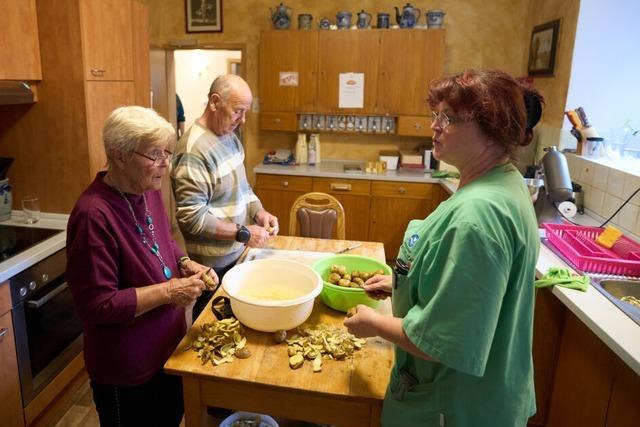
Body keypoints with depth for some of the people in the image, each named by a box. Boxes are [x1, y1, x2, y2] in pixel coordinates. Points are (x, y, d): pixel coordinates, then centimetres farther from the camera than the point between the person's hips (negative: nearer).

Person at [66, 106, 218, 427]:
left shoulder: (148, 191, -4)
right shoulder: (94, 214, -29)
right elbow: (96, 304, -27)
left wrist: (185, 265, -6)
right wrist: (169, 291, -26)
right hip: (126, 372, -7)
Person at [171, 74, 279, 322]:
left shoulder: (230, 137, 4)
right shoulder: (194, 149, -23)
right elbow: (191, 217, -25)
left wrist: (259, 212, -3)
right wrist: (242, 233, -22)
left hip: (235, 253, 8)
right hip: (211, 264, -8)